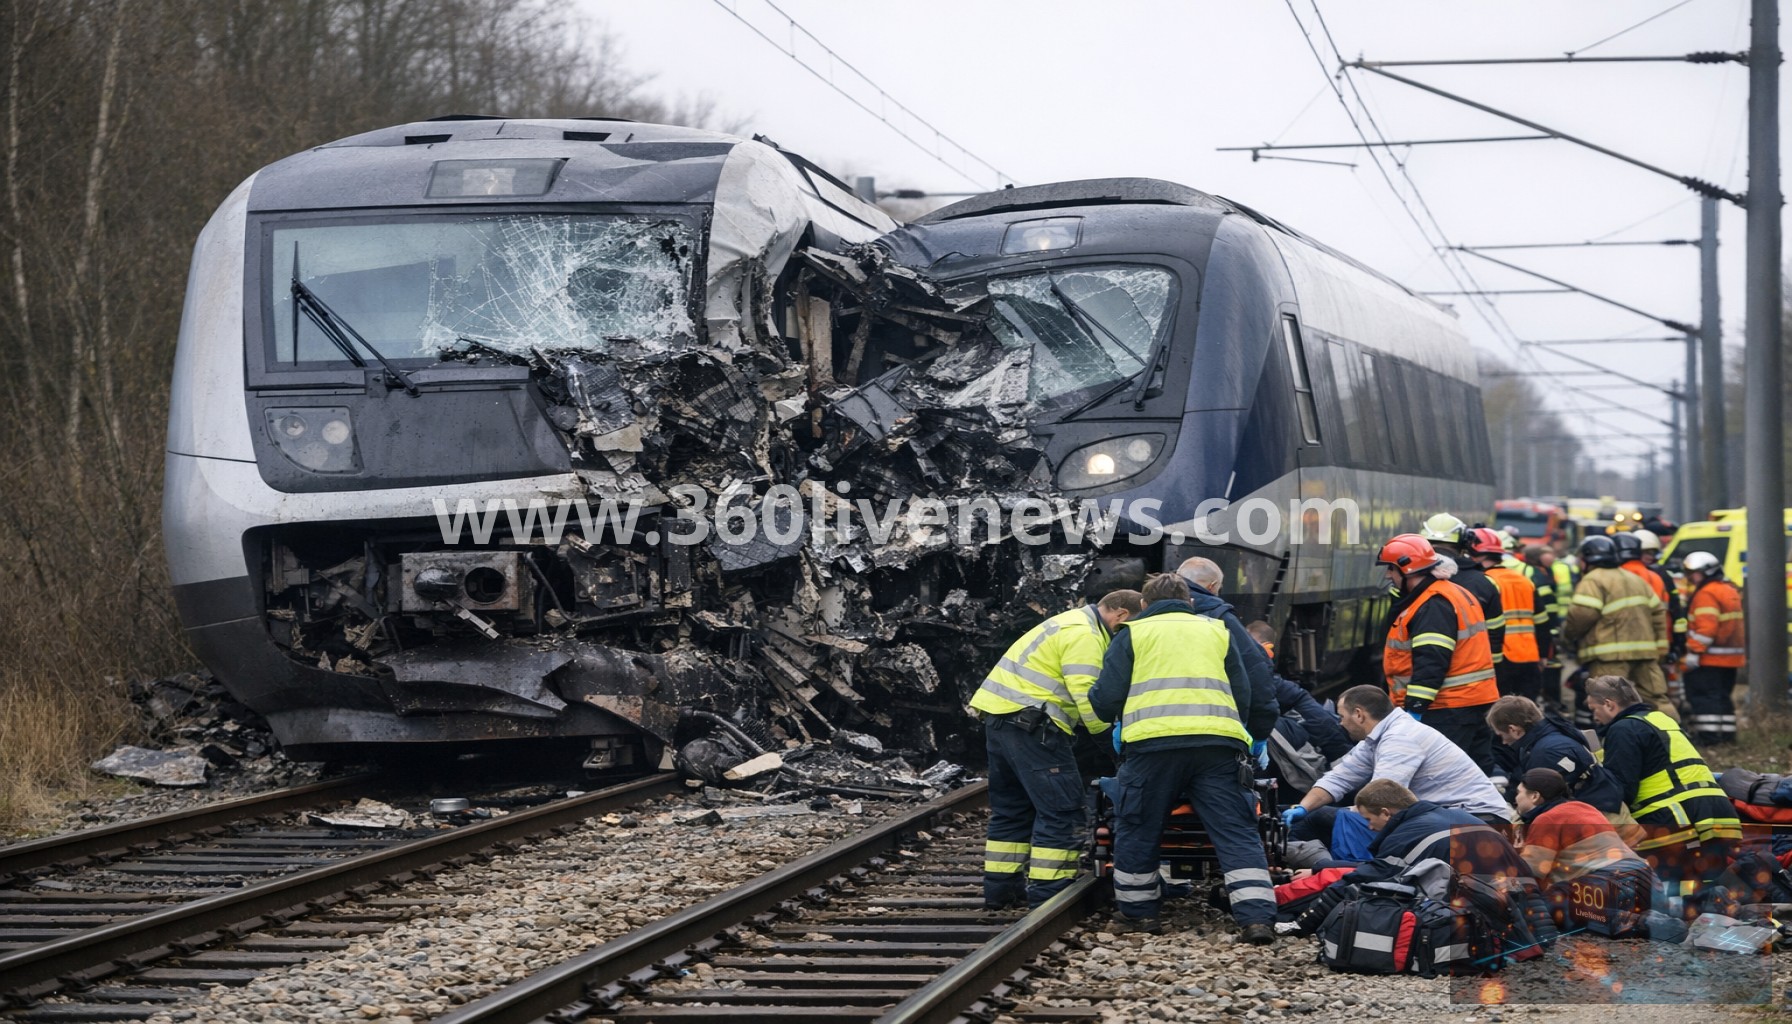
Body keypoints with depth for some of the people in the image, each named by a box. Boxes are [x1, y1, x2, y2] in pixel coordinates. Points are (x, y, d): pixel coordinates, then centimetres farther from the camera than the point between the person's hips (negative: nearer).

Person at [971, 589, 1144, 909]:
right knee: (1061, 811, -8)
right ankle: (1049, 894, -8)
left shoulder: (1073, 624, 23)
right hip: (1029, 722, -11)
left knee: (1012, 808, 18)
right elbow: (1087, 696, -19)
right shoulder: (1084, 635, -12)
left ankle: (1000, 889, 22)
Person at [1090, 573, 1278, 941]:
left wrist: (1111, 716, 31)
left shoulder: (1133, 634, 16)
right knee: (1236, 831, 1)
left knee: (1137, 828, 14)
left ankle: (1138, 912, 20)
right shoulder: (1217, 631, 25)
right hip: (1218, 743, 2)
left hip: (1154, 741, -2)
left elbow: (1106, 698, 9)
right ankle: (1257, 917, -10)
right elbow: (1244, 696, 26)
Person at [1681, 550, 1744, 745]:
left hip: (1709, 659, -10)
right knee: (1722, 696, 16)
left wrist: (1693, 653, -23)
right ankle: (1727, 732, 17)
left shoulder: (1706, 594, -14)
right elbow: (1735, 624, 21)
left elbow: (1706, 627, -24)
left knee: (1704, 695, -7)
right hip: (1731, 657, 10)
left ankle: (1708, 733, -11)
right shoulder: (1731, 590, 17)